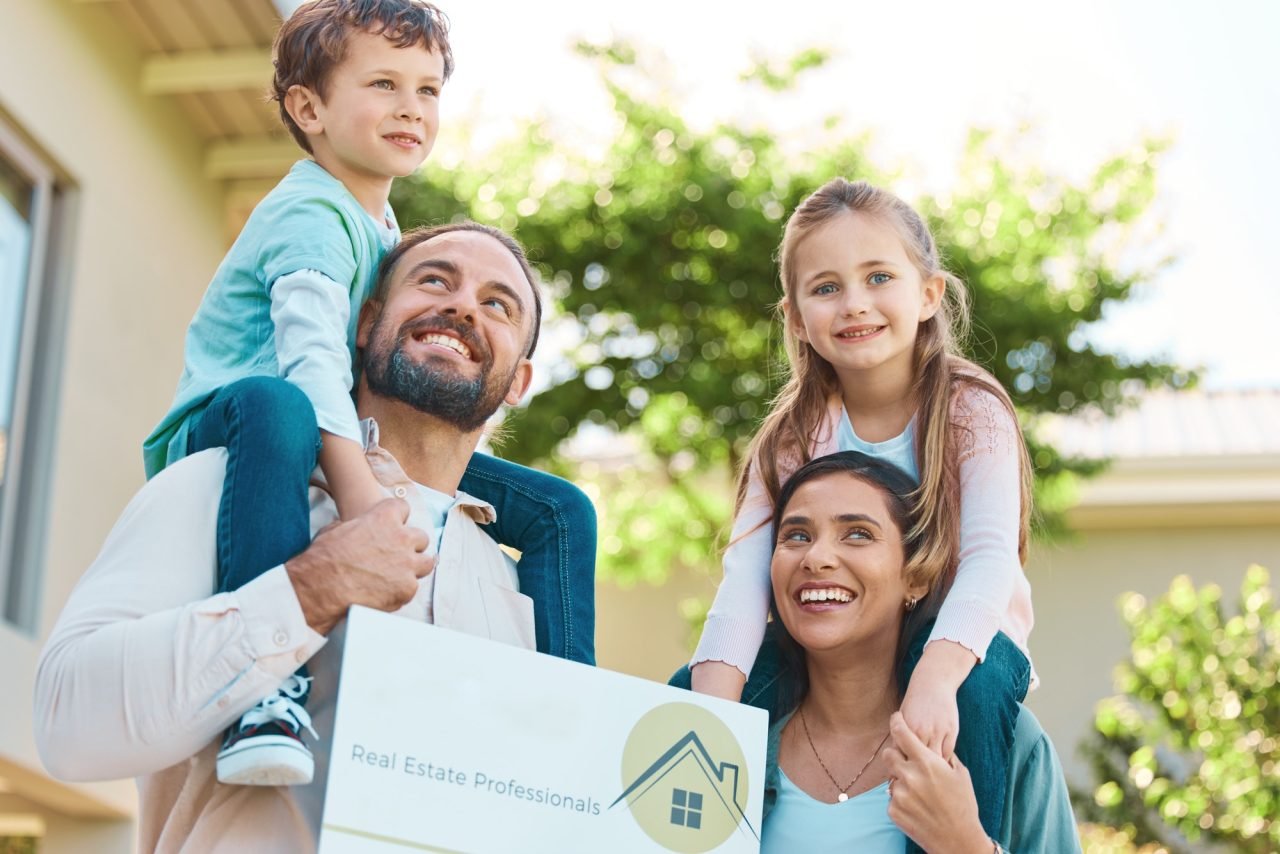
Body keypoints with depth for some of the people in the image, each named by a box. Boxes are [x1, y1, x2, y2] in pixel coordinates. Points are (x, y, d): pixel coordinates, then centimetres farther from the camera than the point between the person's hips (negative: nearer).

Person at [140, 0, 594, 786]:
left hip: (345, 443, 9)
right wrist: (357, 485, -46)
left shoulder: (378, 222, 14)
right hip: (219, 432, -9)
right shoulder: (311, 216, -15)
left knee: (561, 510, 0)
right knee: (274, 401, -46)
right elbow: (311, 352, -32)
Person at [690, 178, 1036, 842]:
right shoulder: (791, 437, -7)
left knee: (976, 688, -36)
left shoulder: (972, 412, -14)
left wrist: (934, 679, -46)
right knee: (690, 688, -18)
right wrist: (714, 711, -37)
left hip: (960, 641, -3)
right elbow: (747, 574, -20)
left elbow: (989, 557, -27)